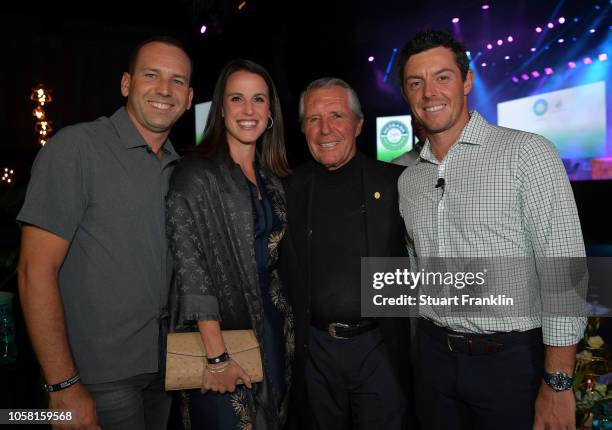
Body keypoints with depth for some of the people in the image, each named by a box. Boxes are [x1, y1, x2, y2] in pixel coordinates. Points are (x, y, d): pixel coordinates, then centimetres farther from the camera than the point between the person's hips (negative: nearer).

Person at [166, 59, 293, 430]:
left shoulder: (272, 177, 7)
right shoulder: (196, 175, -13)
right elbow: (191, 267, -17)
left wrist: (283, 321, 7)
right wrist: (217, 356, -20)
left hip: (272, 325, 6)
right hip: (221, 328, -6)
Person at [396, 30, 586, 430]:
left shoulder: (528, 153, -11)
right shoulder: (407, 181, 6)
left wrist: (558, 384, -15)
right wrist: (424, 349, 12)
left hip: (512, 357, -4)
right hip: (435, 355, 5)